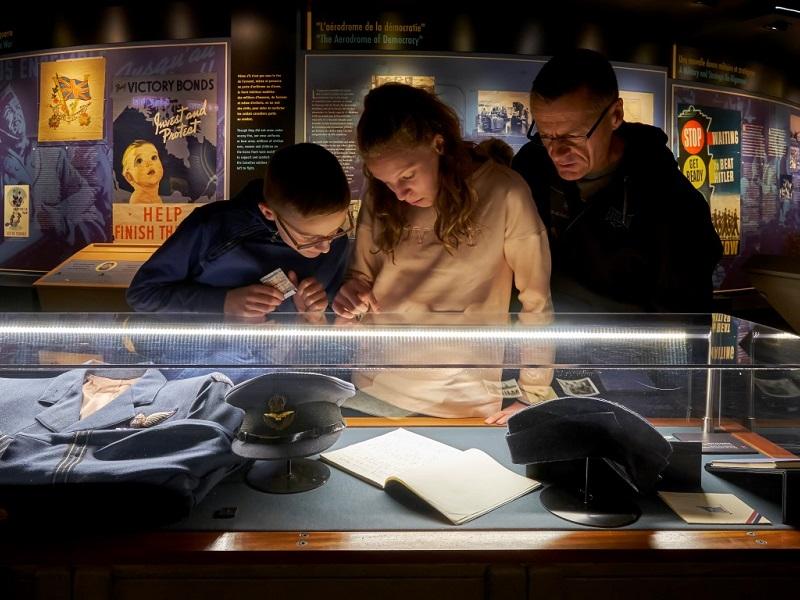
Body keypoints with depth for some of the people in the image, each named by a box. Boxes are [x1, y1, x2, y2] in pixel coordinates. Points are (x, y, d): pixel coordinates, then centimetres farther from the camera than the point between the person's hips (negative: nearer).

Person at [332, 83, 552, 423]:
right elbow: (361, 275, 8)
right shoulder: (381, 198, -3)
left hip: (464, 401, -3)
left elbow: (537, 301, -9)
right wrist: (352, 293, -14)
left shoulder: (504, 193, -15)